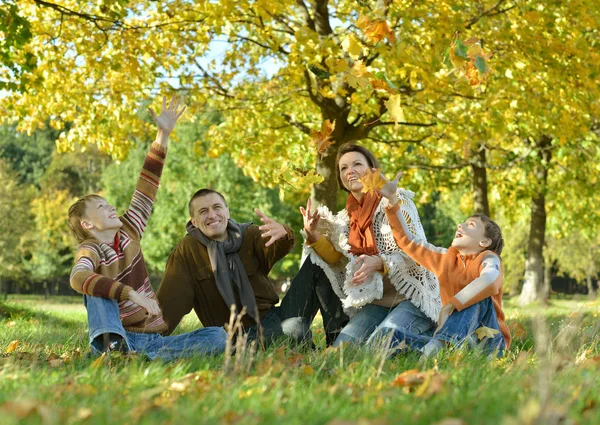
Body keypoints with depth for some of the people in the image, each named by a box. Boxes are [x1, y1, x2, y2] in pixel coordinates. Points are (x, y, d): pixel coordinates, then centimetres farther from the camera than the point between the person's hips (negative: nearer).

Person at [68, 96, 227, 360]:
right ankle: (112, 345, -47)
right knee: (97, 286, -26)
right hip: (121, 335, -5)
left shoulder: (128, 231, 9)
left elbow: (146, 189, 12)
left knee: (218, 336, -17)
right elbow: (78, 278, -32)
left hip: (154, 338, 6)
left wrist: (163, 135, 9)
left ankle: (150, 358, -35)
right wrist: (131, 293, -41)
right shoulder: (90, 250, -8)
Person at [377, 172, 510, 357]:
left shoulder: (488, 258, -4)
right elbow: (407, 240, 18)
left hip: (489, 341, -5)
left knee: (476, 295, -31)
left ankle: (437, 347, -46)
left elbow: (490, 280, -29)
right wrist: (392, 200, 10)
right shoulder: (445, 258, 15)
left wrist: (450, 305, -37)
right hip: (455, 338, 5)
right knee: (395, 335, -14)